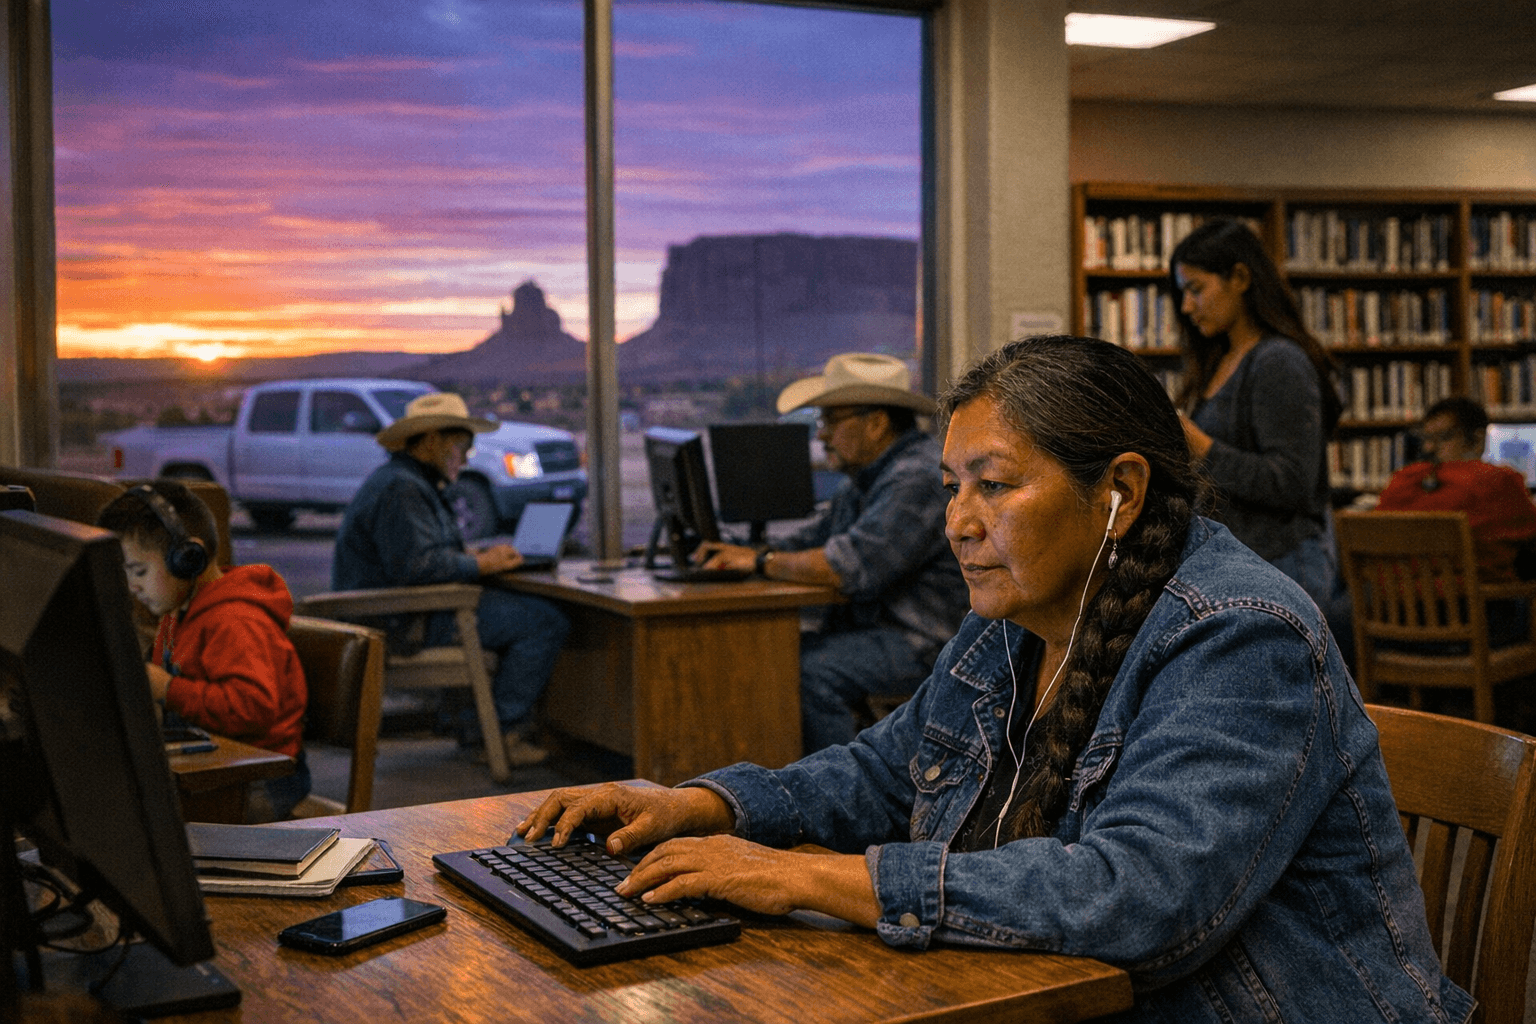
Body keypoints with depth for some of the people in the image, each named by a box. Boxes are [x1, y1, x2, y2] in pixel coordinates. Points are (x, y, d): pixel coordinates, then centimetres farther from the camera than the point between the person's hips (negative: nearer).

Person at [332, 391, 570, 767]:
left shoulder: (411, 482, 20)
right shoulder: (399, 489, -17)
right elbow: (414, 565, -28)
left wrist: (478, 555, 9)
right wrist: (481, 564, -16)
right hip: (403, 623, -12)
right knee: (547, 621, -14)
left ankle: (467, 717, 19)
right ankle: (504, 731, -6)